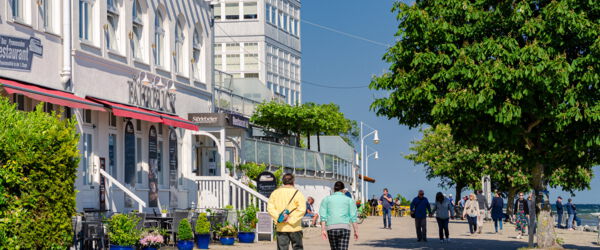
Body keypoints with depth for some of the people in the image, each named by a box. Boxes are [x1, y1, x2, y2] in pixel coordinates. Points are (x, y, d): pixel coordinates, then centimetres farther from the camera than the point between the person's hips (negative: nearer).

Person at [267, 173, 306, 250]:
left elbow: (270, 207, -2)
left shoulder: (275, 193, 6)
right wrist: (291, 219, -13)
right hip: (294, 228, -2)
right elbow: (302, 209, -16)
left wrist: (278, 218, -9)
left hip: (281, 228, 2)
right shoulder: (297, 193, -5)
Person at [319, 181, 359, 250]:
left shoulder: (326, 199, 13)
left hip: (331, 228, 2)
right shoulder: (349, 200, 10)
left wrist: (323, 229, -3)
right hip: (344, 227, -2)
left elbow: (323, 216, 2)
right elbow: (353, 216, 2)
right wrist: (356, 231, 4)